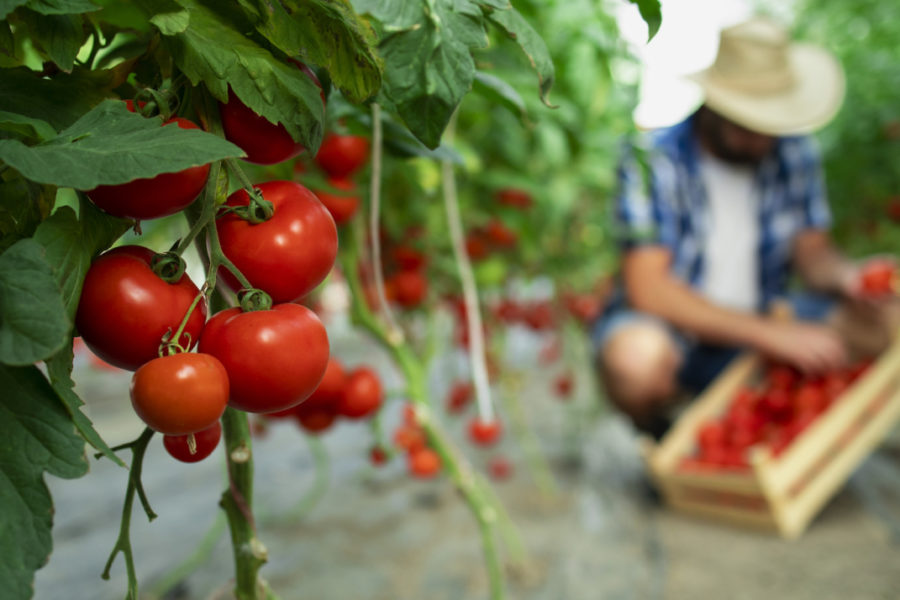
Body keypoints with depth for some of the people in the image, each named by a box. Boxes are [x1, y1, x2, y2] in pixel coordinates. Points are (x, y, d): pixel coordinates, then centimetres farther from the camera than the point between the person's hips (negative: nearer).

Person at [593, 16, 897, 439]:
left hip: (761, 320, 6)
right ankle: (660, 439, -2)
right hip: (671, 328, -5)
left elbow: (812, 250, 6)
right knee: (637, 358, -38)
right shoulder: (653, 161, -19)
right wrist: (771, 333, -30)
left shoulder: (793, 153, -1)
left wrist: (845, 276, -20)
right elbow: (647, 288, -26)